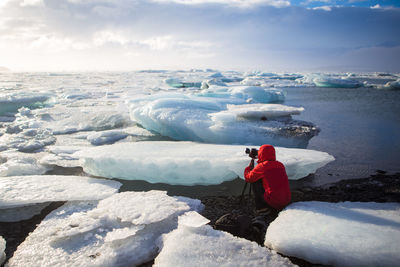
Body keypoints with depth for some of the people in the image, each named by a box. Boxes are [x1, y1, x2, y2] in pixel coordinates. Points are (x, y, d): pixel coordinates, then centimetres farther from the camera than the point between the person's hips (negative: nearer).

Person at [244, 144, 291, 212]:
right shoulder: (281, 165, 11)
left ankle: (261, 206, 9)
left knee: (254, 181, 11)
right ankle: (278, 207, 21)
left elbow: (248, 178, 7)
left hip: (273, 201, -6)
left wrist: (250, 167, 26)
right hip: (286, 201, 6)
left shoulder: (262, 166, -6)